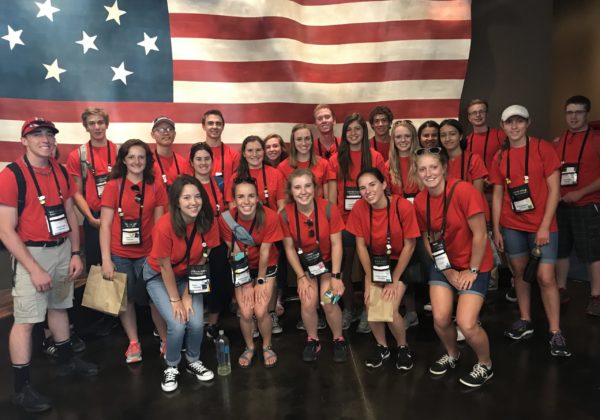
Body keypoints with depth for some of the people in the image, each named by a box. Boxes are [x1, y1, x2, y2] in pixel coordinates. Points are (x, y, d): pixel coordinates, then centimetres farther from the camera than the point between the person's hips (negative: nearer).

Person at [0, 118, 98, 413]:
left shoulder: (61, 172, 6)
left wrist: (76, 253, 6)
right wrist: (34, 269, -18)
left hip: (62, 249, 6)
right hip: (31, 253, -6)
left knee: (59, 307, 20)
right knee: (25, 319, -1)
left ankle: (66, 361, 38)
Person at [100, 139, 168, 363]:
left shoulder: (156, 186, 0)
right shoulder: (113, 185, -4)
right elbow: (105, 224, -5)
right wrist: (106, 259, -9)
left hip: (147, 253, 0)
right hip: (119, 254, 0)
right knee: (126, 298, 11)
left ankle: (166, 340, 20)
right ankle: (133, 343, 28)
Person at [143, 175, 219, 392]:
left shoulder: (209, 223, -20)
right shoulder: (165, 225, -31)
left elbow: (200, 262, -11)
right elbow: (165, 267, -20)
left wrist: (187, 296, -9)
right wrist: (175, 300, -12)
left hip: (188, 276, 3)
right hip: (159, 276, -3)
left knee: (196, 323, -10)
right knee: (177, 324, -16)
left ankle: (193, 361, 20)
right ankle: (171, 367, 14)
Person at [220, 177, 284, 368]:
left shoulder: (270, 217, -27)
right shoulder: (226, 218, -23)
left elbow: (264, 252, -18)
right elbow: (236, 254, -14)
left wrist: (261, 281, -10)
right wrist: (246, 283, -9)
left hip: (266, 267, -1)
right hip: (242, 269, 1)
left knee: (261, 311, -11)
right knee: (245, 313, -7)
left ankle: (267, 346, 19)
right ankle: (249, 347, 24)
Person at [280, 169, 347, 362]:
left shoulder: (329, 208, -21)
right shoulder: (285, 214, -17)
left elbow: (336, 244, -15)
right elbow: (289, 249, -8)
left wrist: (336, 276, -16)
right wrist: (301, 277, -10)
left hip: (328, 262, -1)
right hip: (304, 264, 1)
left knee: (329, 301, -17)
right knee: (308, 302, -15)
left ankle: (338, 339, 12)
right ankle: (312, 340, 14)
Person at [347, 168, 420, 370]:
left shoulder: (403, 206, -25)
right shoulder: (359, 208, -17)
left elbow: (409, 246, -17)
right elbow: (361, 244, -9)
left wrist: (394, 281, -13)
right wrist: (369, 278, -8)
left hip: (400, 261, -3)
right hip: (375, 261, 3)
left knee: (390, 309, -16)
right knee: (370, 304, -11)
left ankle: (403, 348, 16)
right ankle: (382, 347, 18)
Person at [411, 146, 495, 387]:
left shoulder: (464, 191, -23)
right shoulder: (420, 201, -7)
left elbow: (480, 235, -18)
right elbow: (427, 238, 3)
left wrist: (472, 270, -11)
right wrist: (447, 271, -2)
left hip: (474, 265, -4)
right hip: (443, 266, 4)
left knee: (466, 324, -12)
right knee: (440, 319, -4)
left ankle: (485, 365, 21)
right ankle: (452, 355, 30)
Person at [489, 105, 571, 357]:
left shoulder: (543, 149, -5)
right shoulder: (500, 157, 5)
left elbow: (554, 189, -7)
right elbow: (497, 195, 8)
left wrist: (545, 226, -13)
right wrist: (496, 229, 4)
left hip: (542, 225, -3)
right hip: (512, 226, 4)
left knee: (545, 277, -6)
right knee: (519, 273, 11)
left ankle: (555, 333, 7)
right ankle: (525, 322, 26)